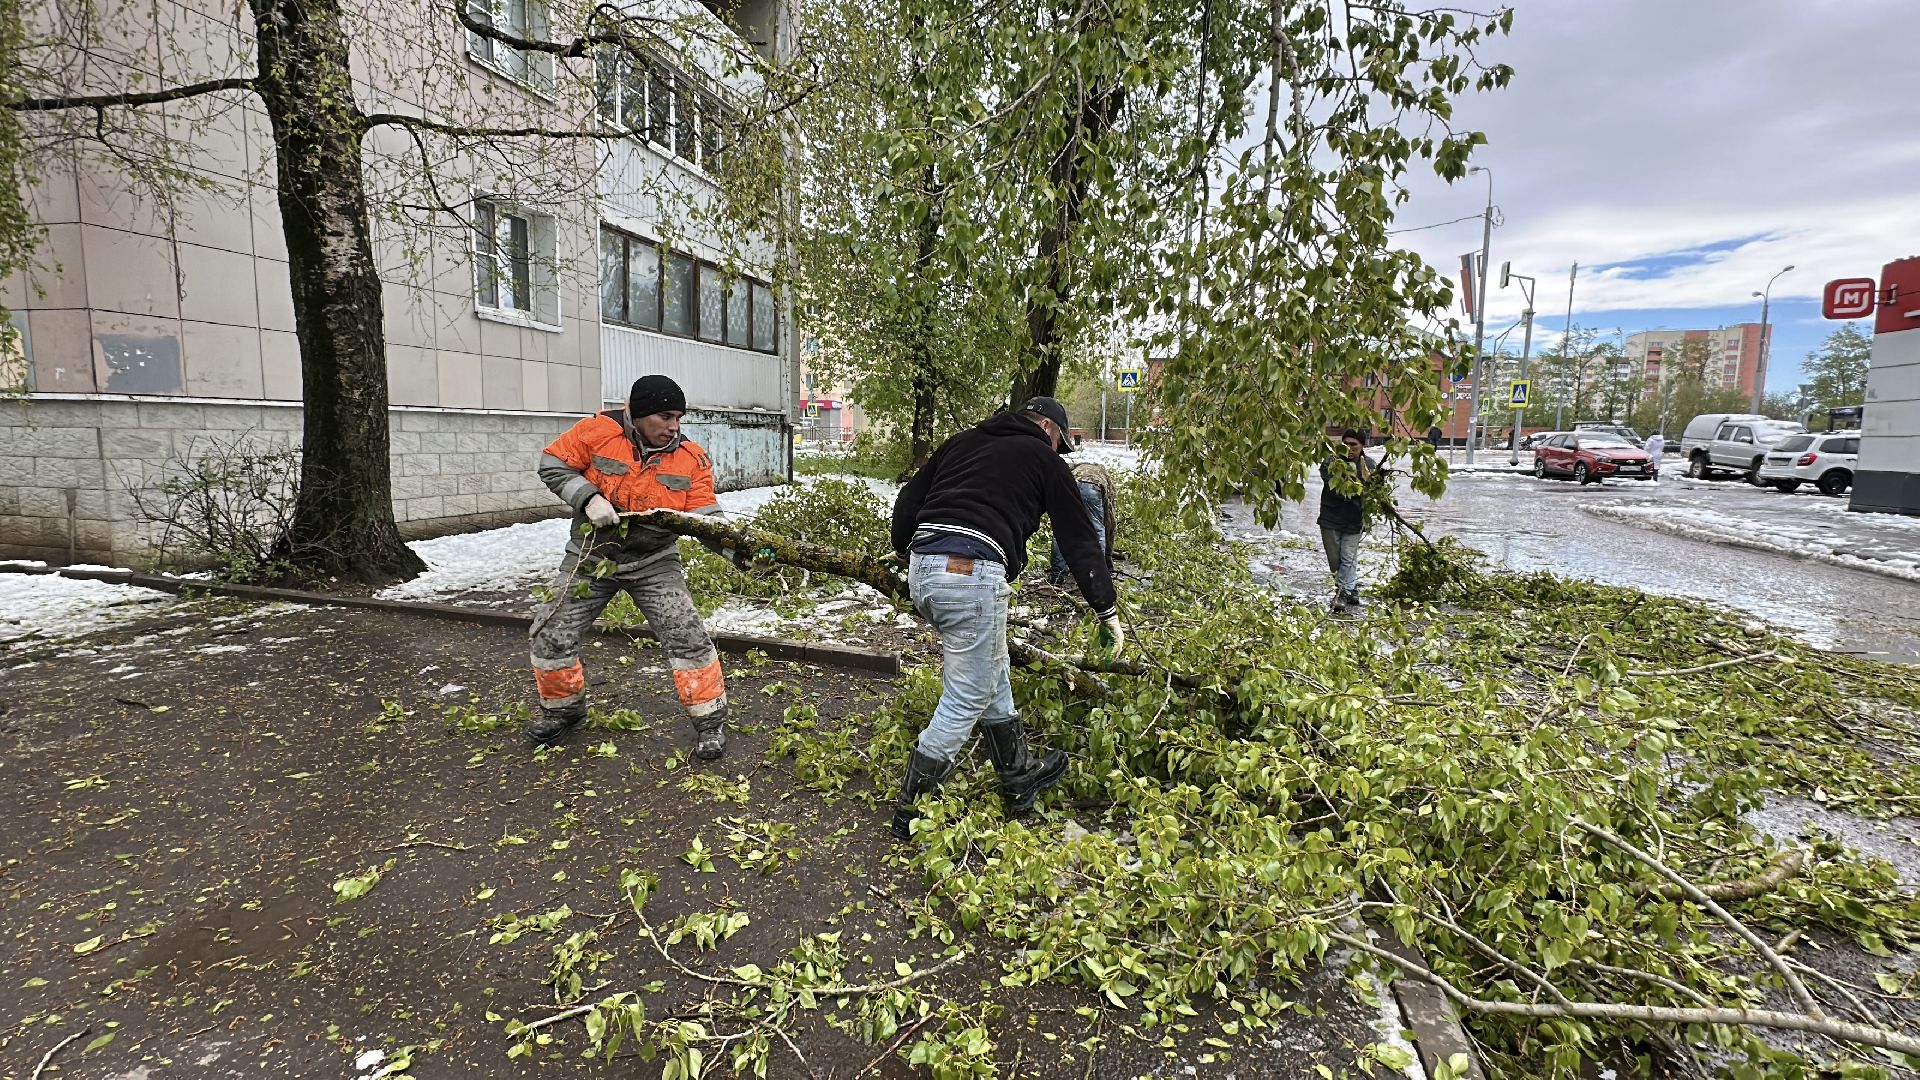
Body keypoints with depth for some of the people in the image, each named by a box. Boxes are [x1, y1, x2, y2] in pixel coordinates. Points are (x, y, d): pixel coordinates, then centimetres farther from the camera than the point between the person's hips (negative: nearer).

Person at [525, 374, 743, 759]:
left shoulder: (692, 459, -12)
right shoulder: (597, 431, -14)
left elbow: (706, 518, -15)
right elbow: (552, 465, -5)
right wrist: (588, 497, -22)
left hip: (654, 563, 0)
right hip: (590, 556, 1)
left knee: (688, 637, -11)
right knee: (551, 634, 5)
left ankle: (709, 721, 4)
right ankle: (563, 709, 32)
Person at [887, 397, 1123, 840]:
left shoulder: (961, 442, 24)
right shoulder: (1045, 460, 11)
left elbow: (907, 502, 23)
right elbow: (1080, 541, 13)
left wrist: (904, 553, 39)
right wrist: (1107, 611, 19)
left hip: (922, 570, 7)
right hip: (972, 575, -7)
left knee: (993, 674, 22)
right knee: (967, 699, 5)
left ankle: (1019, 776, 36)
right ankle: (909, 810, 13)